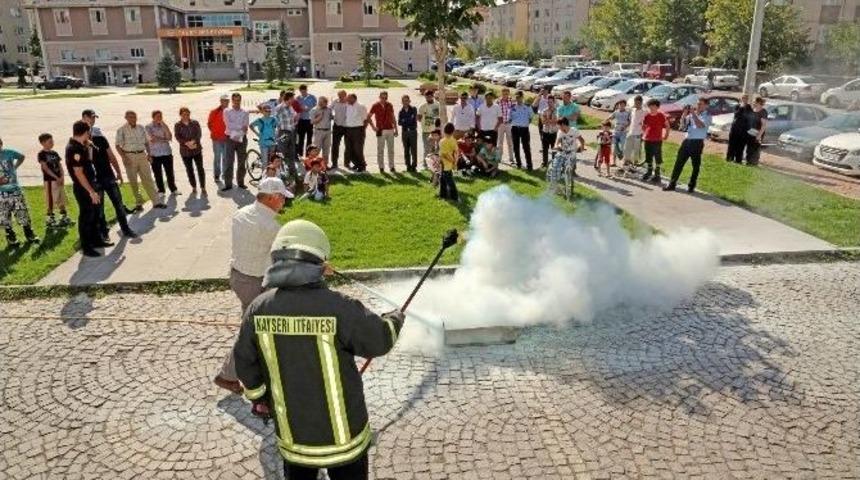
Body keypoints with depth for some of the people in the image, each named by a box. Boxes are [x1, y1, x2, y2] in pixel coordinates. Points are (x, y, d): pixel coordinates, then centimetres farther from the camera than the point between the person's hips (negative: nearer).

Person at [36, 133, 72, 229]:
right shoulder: (41, 154, -7)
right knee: (51, 200, -2)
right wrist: (56, 178, -17)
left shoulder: (55, 153, 11)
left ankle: (64, 217, 19)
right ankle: (50, 219, 8)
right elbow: (45, 168, -12)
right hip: (49, 180, -6)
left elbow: (60, 166, 9)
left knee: (62, 199, 10)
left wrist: (62, 177, -6)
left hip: (59, 179, 6)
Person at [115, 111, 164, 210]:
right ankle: (138, 203, 10)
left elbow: (146, 142, 18)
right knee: (133, 181, 3)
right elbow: (117, 145, -5)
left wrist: (149, 154, 10)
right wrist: (123, 157, -15)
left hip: (142, 155, 3)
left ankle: (156, 201, 0)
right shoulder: (122, 130, -3)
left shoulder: (141, 128, 10)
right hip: (129, 156, -3)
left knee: (148, 179, 1)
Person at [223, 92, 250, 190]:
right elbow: (229, 124, -9)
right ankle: (228, 184, -3)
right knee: (229, 162, -5)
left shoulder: (245, 113, 8)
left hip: (242, 138, 2)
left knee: (241, 162, 6)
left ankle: (241, 183, 15)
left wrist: (238, 135, -18)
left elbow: (245, 128, -3)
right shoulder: (227, 112, 5)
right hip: (230, 138, -2)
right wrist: (241, 127, -13)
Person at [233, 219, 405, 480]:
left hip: (292, 431, 4)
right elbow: (379, 340, -11)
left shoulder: (259, 309, -11)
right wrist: (394, 320, 12)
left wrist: (258, 397, 21)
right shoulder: (338, 308, -25)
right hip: (341, 431, -3)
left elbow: (245, 361, 3)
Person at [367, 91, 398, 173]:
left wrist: (396, 129, 9)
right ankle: (381, 167, 8)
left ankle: (391, 167, 14)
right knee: (380, 150, 1)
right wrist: (373, 127, -7)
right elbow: (368, 117, 1)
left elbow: (393, 118, 13)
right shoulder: (375, 106, -2)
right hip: (380, 130, -3)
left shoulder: (390, 105, 8)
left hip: (390, 130, 3)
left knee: (391, 149, 7)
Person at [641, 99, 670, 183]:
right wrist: (644, 134, 11)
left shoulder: (662, 116, -5)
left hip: (657, 140, -3)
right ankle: (649, 172, 27)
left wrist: (666, 134, 1)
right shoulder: (647, 116, 3)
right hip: (648, 139, 3)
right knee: (648, 157, 12)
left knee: (657, 157, -1)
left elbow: (667, 126, 5)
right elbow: (643, 126, 18)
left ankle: (657, 174, 4)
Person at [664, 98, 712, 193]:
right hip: (687, 141, 4)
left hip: (697, 142, -4)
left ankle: (691, 186, 14)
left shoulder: (707, 116, -1)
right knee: (679, 163, 4)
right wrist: (684, 114, -3)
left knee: (696, 165, 5)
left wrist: (693, 114, -17)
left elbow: (700, 125, -19)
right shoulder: (691, 114, 12)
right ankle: (672, 184, 8)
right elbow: (683, 126, 10)